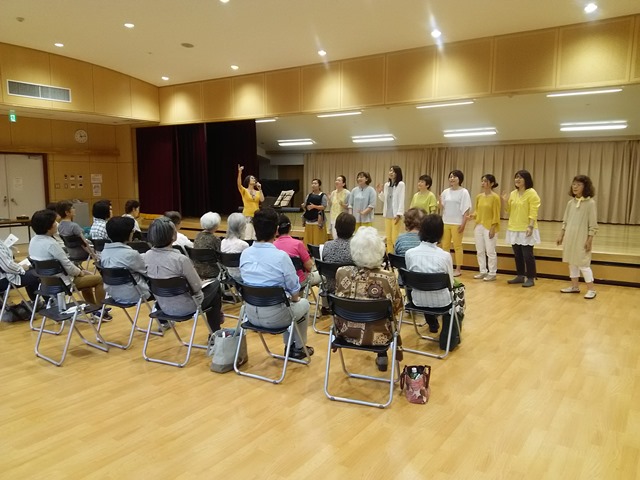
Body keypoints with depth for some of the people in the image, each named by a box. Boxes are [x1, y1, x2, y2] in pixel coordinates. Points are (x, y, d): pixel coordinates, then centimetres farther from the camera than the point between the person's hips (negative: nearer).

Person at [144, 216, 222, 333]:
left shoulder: (147, 256, -10)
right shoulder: (180, 259, -30)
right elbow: (197, 286, -19)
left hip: (163, 305, 7)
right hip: (184, 308, -7)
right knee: (215, 285, 19)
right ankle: (216, 332, 33)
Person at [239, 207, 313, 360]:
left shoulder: (245, 254, -4)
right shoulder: (281, 256, -21)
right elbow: (294, 291, -13)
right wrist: (295, 298, 13)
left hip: (251, 313, 6)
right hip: (274, 316, -5)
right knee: (303, 304, 26)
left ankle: (289, 346, 44)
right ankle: (298, 348, 37)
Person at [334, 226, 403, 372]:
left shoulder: (341, 273, -17)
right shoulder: (388, 277, -23)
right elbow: (397, 308, -6)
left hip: (346, 332, 2)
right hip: (377, 336, -1)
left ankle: (381, 356, 48)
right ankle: (382, 357, 41)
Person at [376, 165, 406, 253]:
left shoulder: (401, 184, -5)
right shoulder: (386, 185, 12)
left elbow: (401, 200, -9)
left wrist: (399, 214, -16)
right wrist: (380, 192, 1)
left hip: (395, 214, -6)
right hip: (387, 214, 6)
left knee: (395, 238, -7)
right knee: (388, 238, 8)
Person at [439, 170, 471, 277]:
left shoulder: (463, 192, -5)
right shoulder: (446, 192, 8)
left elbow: (466, 210, -8)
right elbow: (442, 208, 11)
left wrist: (463, 223, -14)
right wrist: (440, 202, -9)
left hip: (457, 223, -5)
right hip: (445, 222, 5)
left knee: (457, 246, 1)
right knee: (445, 246, 9)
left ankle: (458, 269, 7)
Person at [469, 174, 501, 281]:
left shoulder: (495, 197, -10)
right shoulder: (479, 197, 8)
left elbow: (496, 215, -11)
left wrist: (493, 228, -16)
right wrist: (473, 215, -6)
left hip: (489, 227, -7)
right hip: (478, 226, 7)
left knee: (490, 251, -1)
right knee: (480, 251, 11)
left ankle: (492, 273, 8)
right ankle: (483, 271, 21)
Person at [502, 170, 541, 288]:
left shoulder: (532, 193, -9)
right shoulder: (513, 193, 11)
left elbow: (533, 212, -14)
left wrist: (531, 226, -24)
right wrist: (505, 202, -1)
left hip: (526, 229, -7)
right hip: (514, 229, 7)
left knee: (527, 255, -3)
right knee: (517, 255, 12)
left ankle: (530, 278, 6)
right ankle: (520, 276, 23)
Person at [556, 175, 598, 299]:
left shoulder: (590, 203, -10)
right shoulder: (570, 202, 6)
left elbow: (593, 225, -10)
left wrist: (589, 240, -13)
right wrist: (561, 235, 10)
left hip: (582, 239, -6)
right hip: (569, 237, 6)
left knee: (583, 263, -5)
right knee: (572, 262, 12)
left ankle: (591, 289, 5)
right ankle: (575, 286, 23)